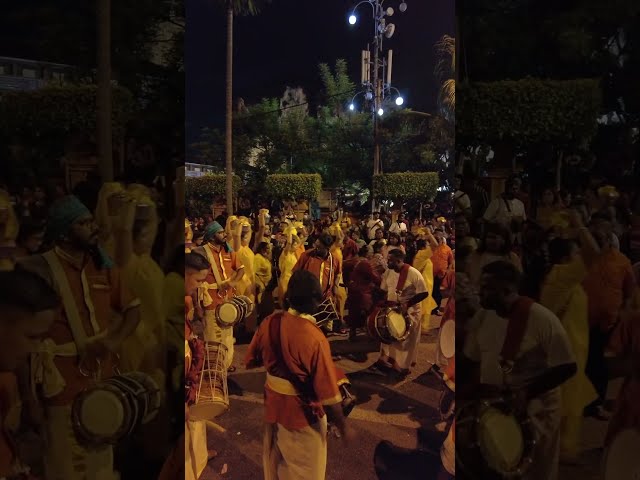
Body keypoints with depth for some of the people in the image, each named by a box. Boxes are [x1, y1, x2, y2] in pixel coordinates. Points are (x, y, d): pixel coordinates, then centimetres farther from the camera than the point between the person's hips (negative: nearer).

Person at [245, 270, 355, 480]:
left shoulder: (270, 323, -13)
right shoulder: (314, 339, -30)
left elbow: (251, 361, 2)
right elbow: (328, 394, -24)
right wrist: (343, 425, -11)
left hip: (273, 406, 6)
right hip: (302, 414, -5)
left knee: (275, 462, 29)